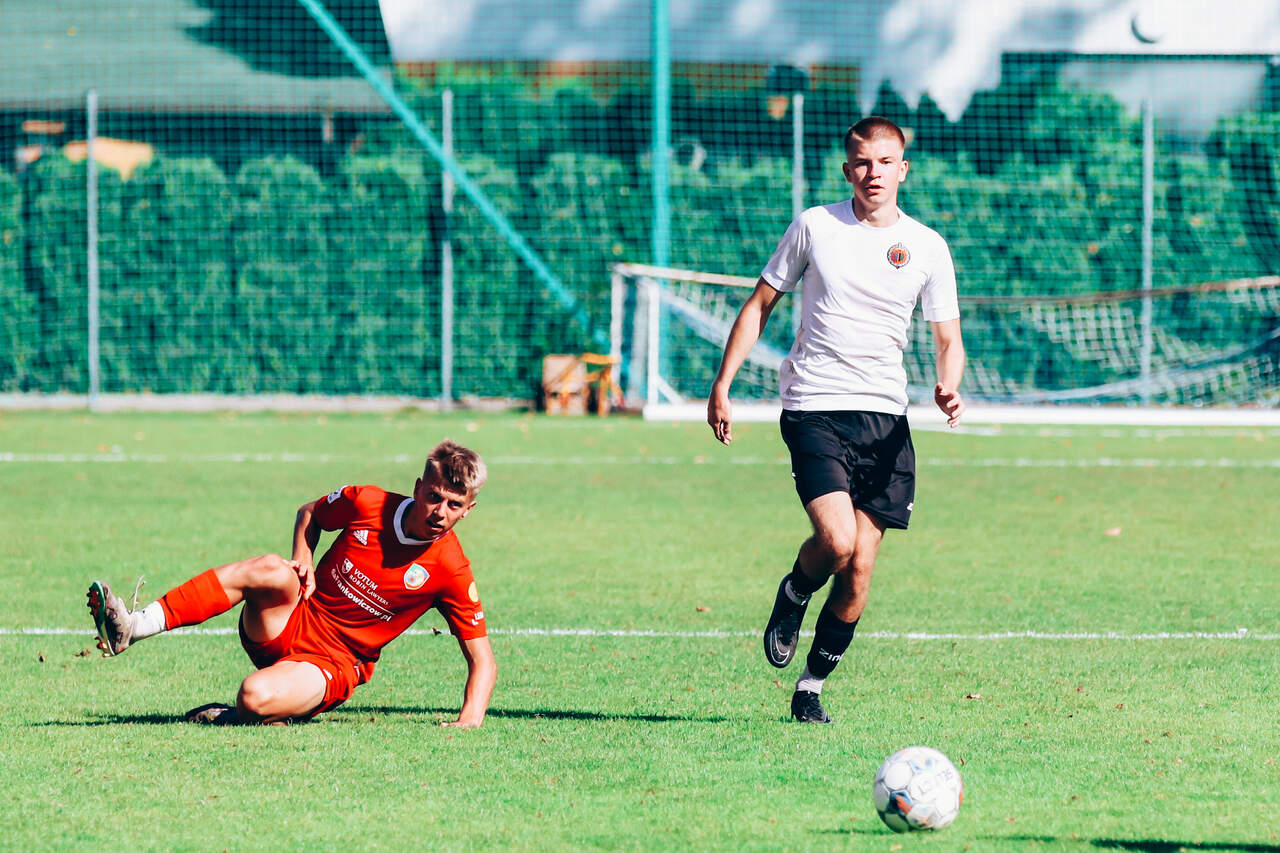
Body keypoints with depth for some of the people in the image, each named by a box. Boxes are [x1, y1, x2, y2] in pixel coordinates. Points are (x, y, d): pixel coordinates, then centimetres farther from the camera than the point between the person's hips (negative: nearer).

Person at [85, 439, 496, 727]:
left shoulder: (451, 573, -10)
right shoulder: (366, 504, -3)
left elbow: (482, 660, -4)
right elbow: (309, 513, 19)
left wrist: (469, 720, -21)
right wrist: (303, 568, 1)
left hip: (335, 664, -3)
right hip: (291, 624, 3)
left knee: (256, 698, -37)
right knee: (272, 569, -33)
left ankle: (234, 718, 0)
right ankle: (132, 627, -33)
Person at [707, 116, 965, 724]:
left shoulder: (927, 247, 5)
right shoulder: (814, 227, 2)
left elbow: (947, 338, 11)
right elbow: (760, 304, 9)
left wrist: (949, 389, -11)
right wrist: (722, 385, 4)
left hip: (885, 418, 2)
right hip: (815, 410, -2)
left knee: (859, 567, -1)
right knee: (837, 541, -21)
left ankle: (813, 685, 15)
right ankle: (793, 597, 13)